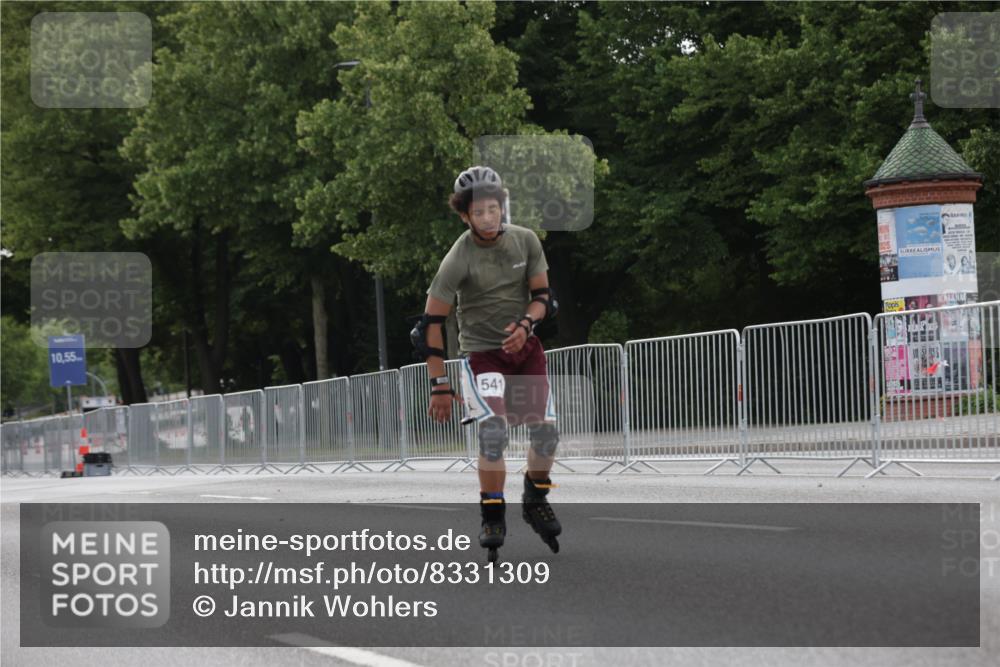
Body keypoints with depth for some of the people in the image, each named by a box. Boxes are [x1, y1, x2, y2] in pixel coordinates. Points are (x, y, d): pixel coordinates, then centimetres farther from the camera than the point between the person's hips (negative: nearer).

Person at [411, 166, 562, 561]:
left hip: (525, 349, 4)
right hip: (481, 352, -4)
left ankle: (535, 500, 20)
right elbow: (431, 324, -14)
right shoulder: (459, 259, -17)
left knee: (546, 432, -6)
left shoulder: (525, 241, -5)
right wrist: (439, 385, -16)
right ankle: (493, 518, -10)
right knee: (494, 432, -22)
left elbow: (544, 296, 1)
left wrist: (525, 324, -22)